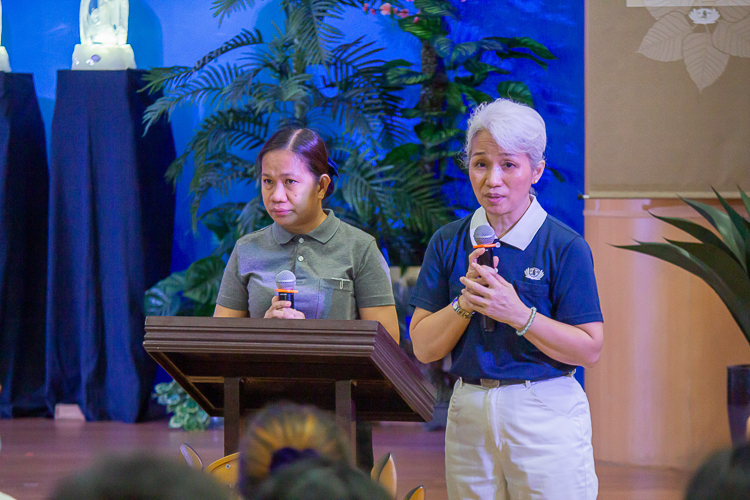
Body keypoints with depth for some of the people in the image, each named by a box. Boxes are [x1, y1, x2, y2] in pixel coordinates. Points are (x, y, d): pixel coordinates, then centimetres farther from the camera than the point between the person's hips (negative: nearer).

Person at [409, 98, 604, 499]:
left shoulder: (565, 247, -4)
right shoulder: (448, 243, 7)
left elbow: (589, 349, -9)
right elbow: (423, 348, 4)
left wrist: (516, 313, -18)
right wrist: (465, 303, -13)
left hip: (546, 411, -3)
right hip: (468, 413, 4)